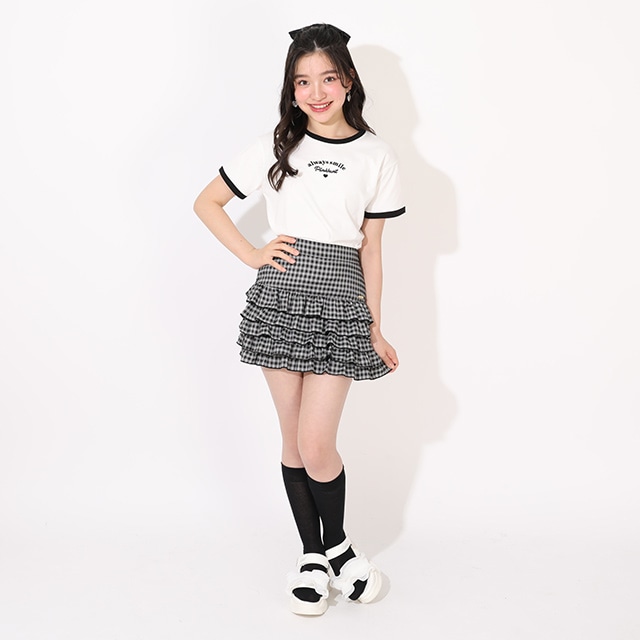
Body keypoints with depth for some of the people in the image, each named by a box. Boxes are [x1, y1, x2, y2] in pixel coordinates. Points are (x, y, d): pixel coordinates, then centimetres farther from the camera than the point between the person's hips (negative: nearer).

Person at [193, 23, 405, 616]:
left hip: (340, 302, -1)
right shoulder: (276, 146, 7)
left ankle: (336, 545, 21)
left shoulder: (377, 157, 6)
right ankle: (312, 553, 27)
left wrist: (375, 328, 8)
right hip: (280, 299, 2)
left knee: (317, 445, -7)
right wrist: (252, 255, 2)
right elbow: (207, 201, 14)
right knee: (293, 441, 8)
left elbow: (371, 249, 9)